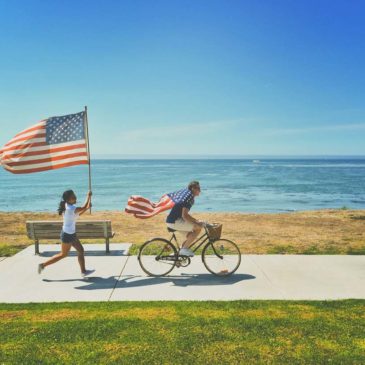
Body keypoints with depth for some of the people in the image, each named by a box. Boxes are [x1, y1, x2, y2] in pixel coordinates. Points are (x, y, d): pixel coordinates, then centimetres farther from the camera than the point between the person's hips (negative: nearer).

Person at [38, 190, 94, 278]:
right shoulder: (71, 208, -26)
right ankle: (43, 265, 18)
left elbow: (77, 215, 15)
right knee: (63, 254, 7)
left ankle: (83, 271, 21)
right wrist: (88, 196, -12)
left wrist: (87, 208, 8)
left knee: (80, 250, 13)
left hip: (70, 233, 9)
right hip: (68, 234, -9)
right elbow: (83, 208, -23)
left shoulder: (67, 206, 3)